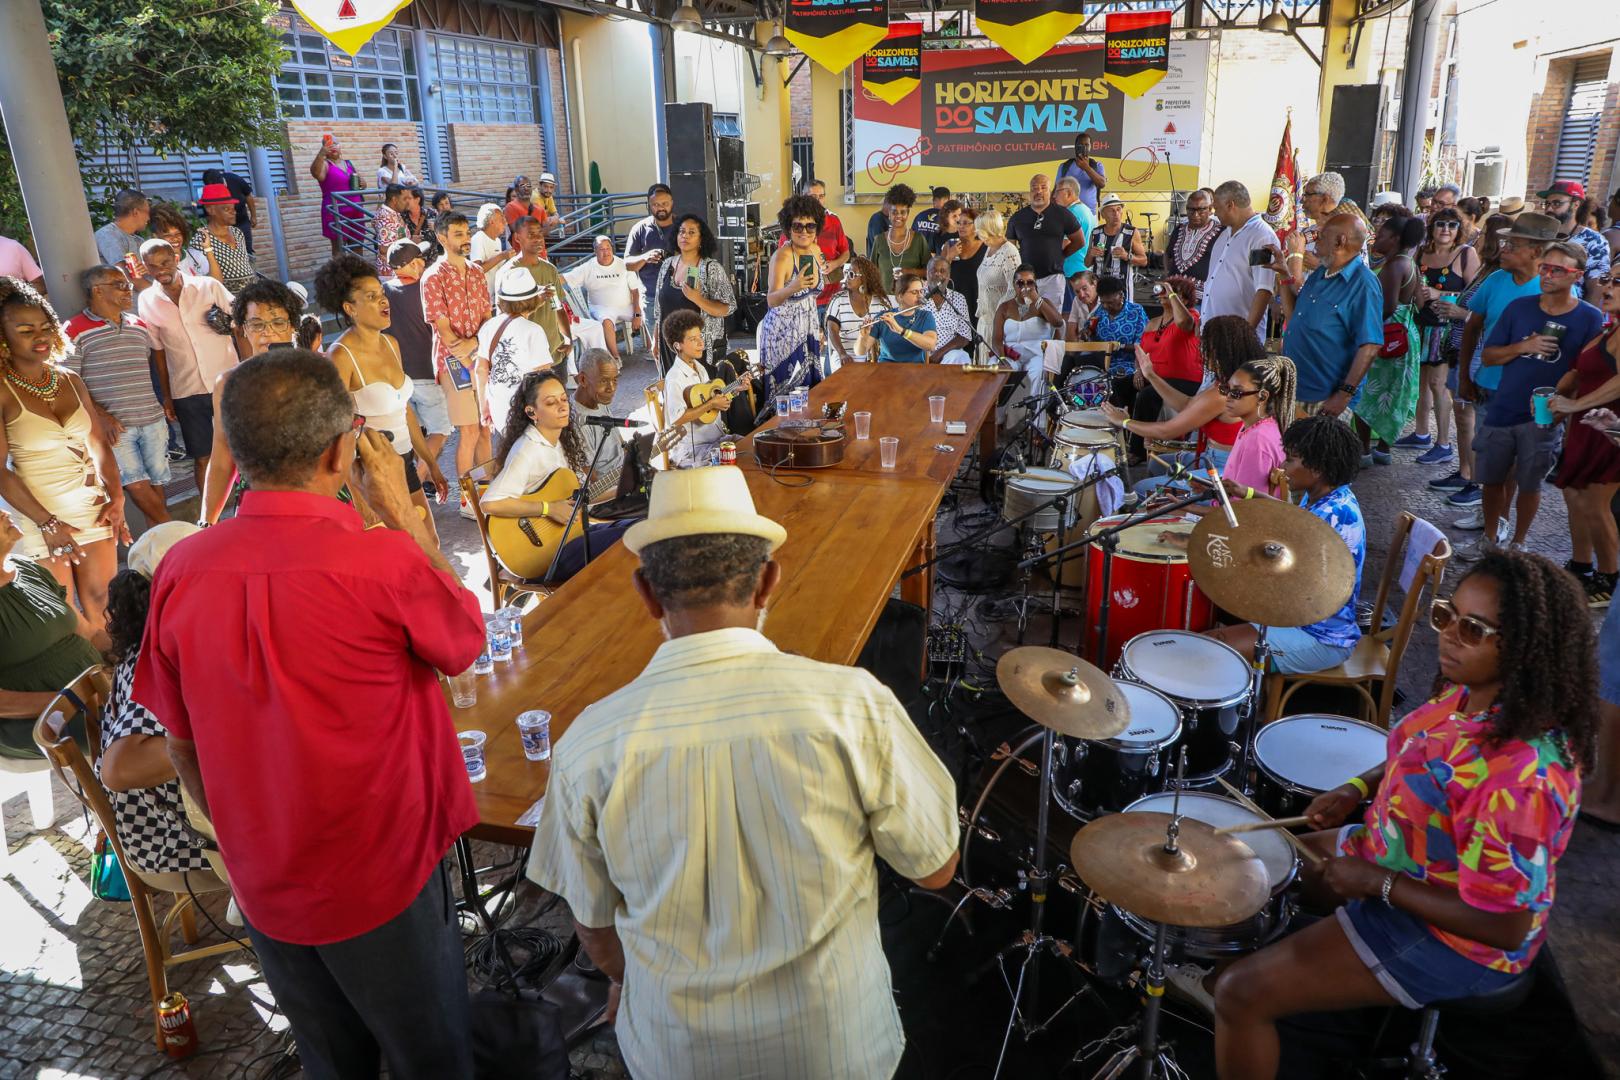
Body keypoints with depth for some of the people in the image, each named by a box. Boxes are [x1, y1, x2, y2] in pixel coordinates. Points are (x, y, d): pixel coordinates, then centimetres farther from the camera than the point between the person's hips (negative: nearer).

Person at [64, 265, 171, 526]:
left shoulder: (139, 326, 14)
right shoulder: (75, 331, -3)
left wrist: (162, 404, 16)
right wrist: (101, 416, -14)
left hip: (153, 420, 5)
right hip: (115, 425, -5)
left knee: (157, 483, 5)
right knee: (136, 485, -11)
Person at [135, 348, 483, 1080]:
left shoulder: (180, 572, -12)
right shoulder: (386, 562, -28)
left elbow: (183, 751, 0)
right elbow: (466, 640, -5)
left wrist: (244, 840, 16)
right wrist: (401, 510, -5)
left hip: (263, 881, 5)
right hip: (383, 879, -4)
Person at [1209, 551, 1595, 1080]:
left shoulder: (1522, 773, -35)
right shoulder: (1473, 692, -8)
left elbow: (1506, 926, -29)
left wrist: (1377, 882, -22)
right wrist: (1359, 786, -2)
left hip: (1449, 935, -9)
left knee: (1241, 995, -12)